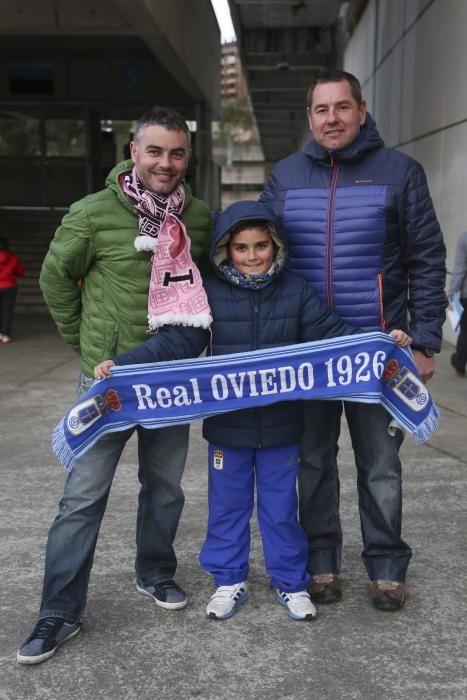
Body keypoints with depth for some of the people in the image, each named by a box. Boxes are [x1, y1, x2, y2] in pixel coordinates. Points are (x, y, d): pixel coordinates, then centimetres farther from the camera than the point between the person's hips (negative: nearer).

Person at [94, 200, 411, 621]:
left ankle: (291, 583, 31)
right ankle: (230, 581, 32)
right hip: (227, 426, 0)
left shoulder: (296, 291, -2)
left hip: (281, 425, 0)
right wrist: (120, 364, -18)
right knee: (228, 506, 14)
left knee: (281, 507, 13)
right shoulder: (210, 294, -5)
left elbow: (330, 332, -2)